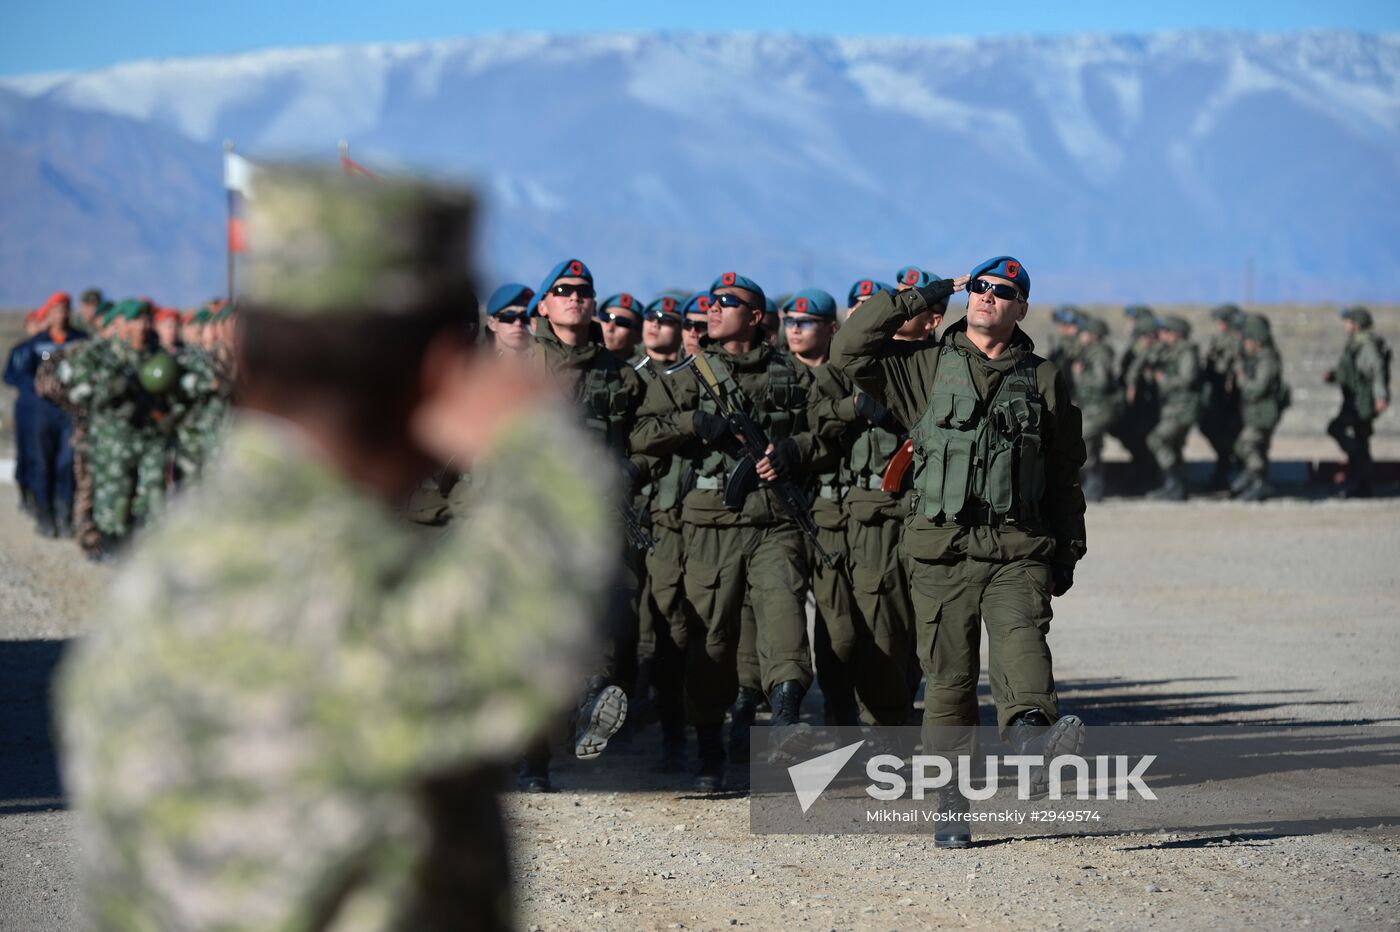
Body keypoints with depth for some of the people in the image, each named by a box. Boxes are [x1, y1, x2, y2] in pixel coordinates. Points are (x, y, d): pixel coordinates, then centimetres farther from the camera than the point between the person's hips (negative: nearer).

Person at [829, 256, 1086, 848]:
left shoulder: (1043, 380, 14)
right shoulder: (926, 366, 11)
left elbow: (1064, 474, 19)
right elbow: (849, 350, -2)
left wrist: (1068, 550, 16)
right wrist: (922, 298, 3)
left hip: (1017, 549, 0)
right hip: (942, 549, 0)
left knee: (1022, 639, -27)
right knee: (949, 677, 1)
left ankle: (1032, 733, -53)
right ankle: (953, 807, 8)